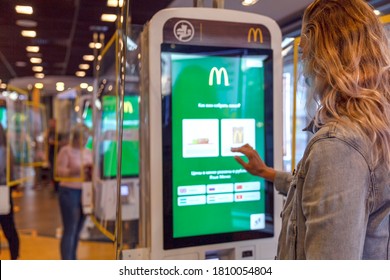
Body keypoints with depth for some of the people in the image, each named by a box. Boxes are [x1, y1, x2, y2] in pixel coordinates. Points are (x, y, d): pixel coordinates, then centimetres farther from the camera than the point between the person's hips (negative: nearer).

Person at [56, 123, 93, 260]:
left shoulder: (88, 152, 13)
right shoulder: (66, 150, -4)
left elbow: (92, 170, 15)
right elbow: (59, 171, -12)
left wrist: (92, 171, -7)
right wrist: (74, 171, -27)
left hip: (85, 193, 6)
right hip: (69, 192, -6)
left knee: (77, 230, 13)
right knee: (69, 230, -3)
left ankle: (72, 261, 26)